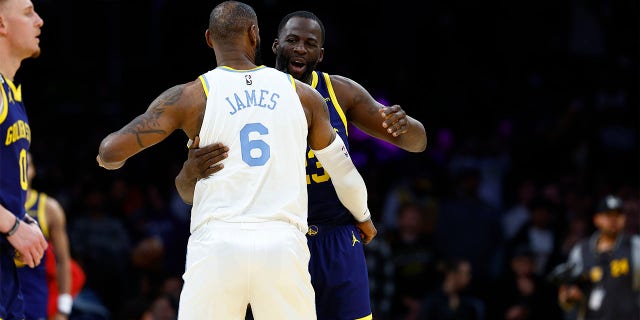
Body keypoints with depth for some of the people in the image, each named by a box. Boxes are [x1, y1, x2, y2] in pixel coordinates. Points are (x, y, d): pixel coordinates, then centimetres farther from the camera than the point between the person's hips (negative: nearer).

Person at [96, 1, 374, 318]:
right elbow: (344, 171, 24)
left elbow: (111, 151, 0)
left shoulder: (190, 96, 5)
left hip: (218, 245, -1)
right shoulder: (303, 95, 12)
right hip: (284, 246, 1)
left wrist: (109, 159, 26)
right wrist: (363, 217, 45)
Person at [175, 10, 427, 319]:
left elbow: (417, 143, 1)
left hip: (338, 244, 2)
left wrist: (404, 125, -25)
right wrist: (190, 173, -38)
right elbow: (188, 193, -12)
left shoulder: (341, 92, -1)